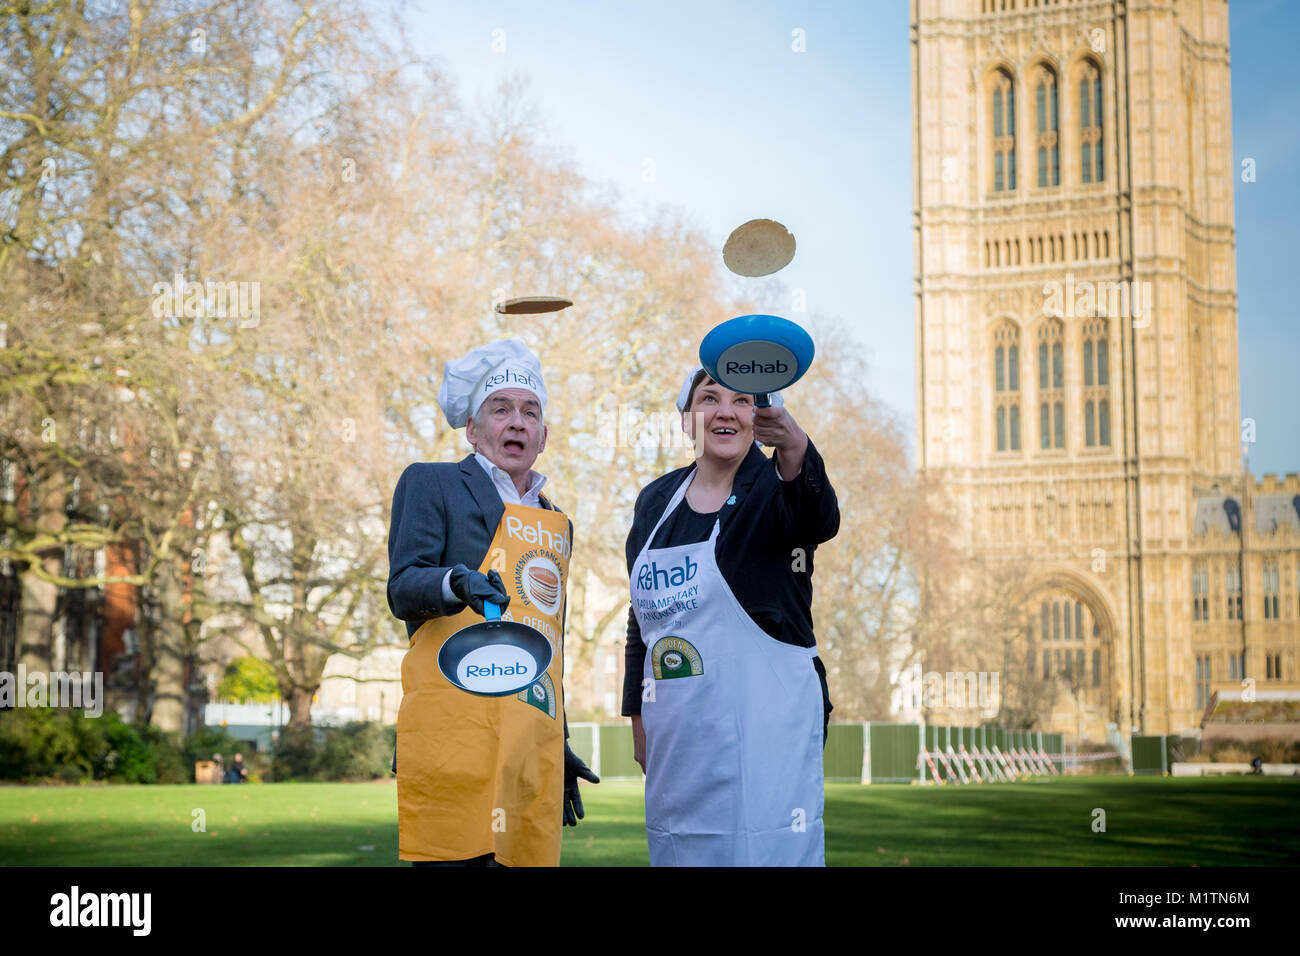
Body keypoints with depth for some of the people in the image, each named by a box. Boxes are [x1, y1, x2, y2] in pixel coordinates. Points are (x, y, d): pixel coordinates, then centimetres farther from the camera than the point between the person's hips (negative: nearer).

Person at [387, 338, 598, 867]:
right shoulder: (431, 483, 9)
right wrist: (455, 583, -25)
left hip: (534, 730, 6)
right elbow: (402, 589, -3)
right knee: (455, 860, -15)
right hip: (459, 720, -6)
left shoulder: (555, 522, 26)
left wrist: (559, 745, 24)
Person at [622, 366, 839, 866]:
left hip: (765, 726, -5)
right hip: (676, 735, 5)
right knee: (679, 851, 9)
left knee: (766, 851, -10)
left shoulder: (773, 488, -5)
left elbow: (818, 520, -31)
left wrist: (793, 445, -51)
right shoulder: (656, 501, 10)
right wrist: (639, 717, 16)